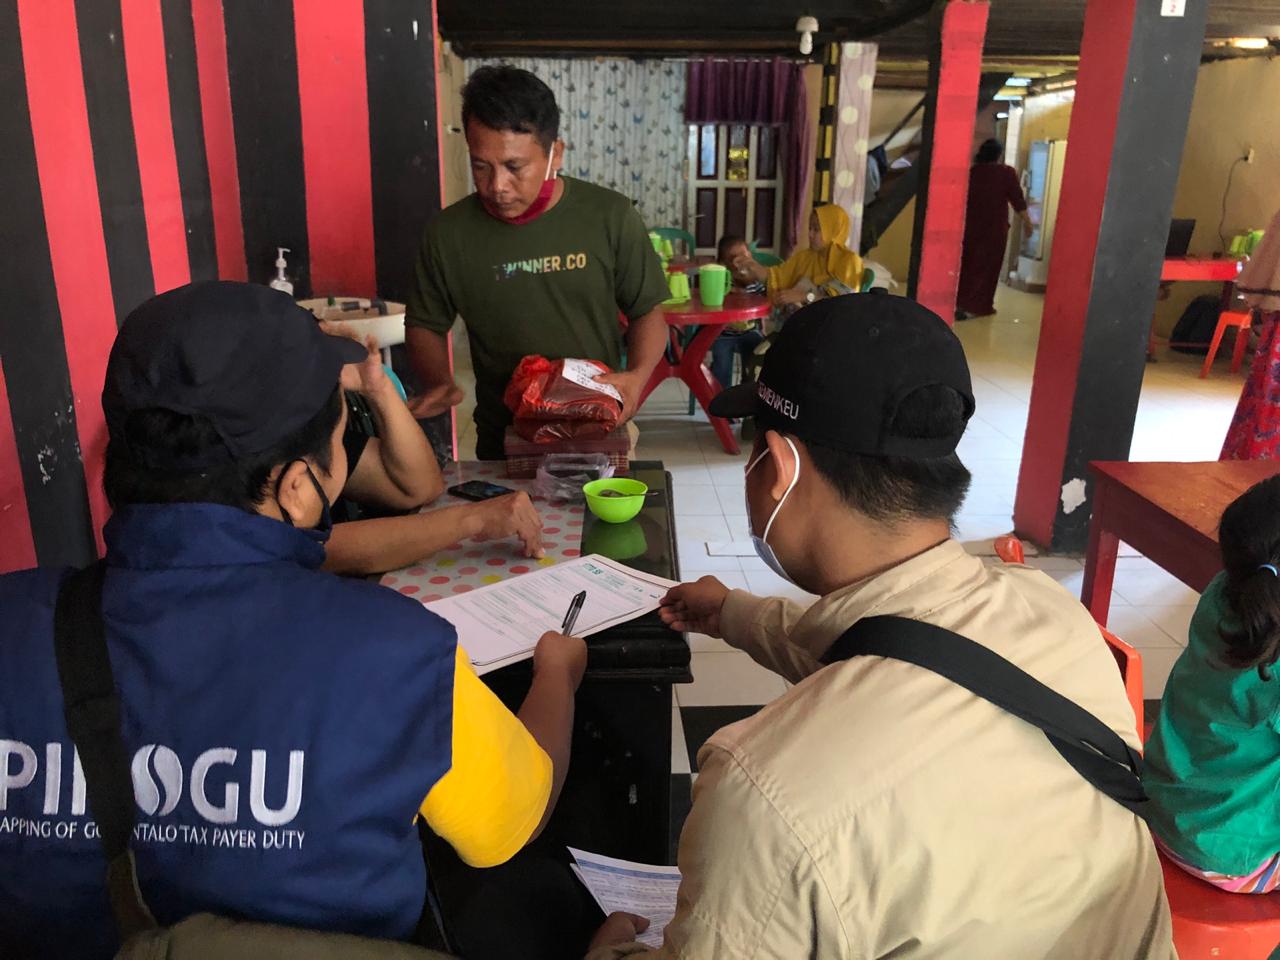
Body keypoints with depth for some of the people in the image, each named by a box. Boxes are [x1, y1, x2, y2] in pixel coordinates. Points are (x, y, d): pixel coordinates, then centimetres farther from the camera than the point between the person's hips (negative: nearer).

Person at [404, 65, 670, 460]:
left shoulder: (610, 216, -11)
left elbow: (646, 311, -1)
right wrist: (439, 382, -13)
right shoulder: (448, 233, -8)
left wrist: (638, 375, -19)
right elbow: (425, 324, 6)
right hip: (502, 441, 1)